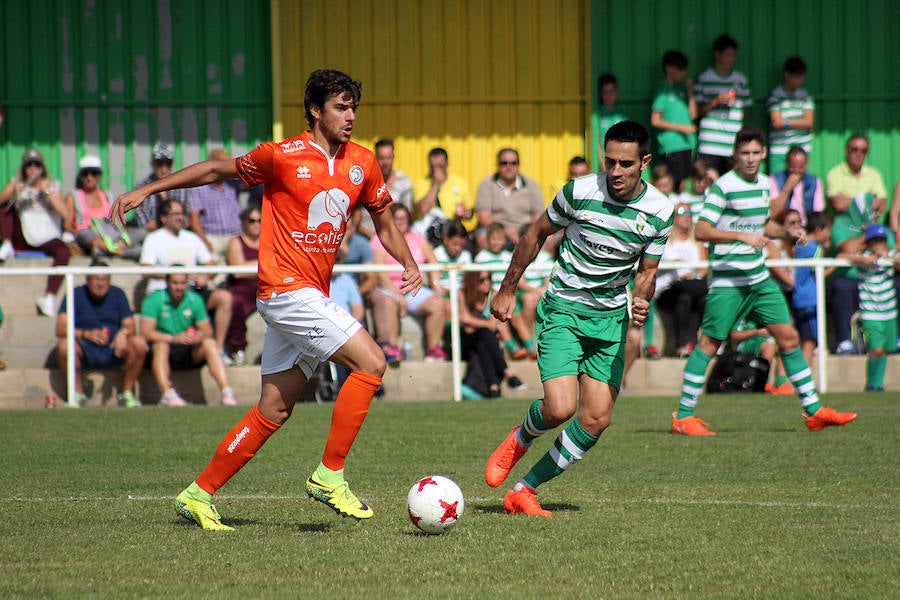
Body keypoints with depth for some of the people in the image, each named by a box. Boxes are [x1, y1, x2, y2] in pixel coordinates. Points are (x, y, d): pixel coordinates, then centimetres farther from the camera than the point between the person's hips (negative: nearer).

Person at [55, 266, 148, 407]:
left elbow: (130, 326, 0)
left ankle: (126, 393, -10)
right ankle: (78, 394, -15)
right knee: (64, 345, -34)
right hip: (85, 351, -2)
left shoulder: (117, 294, 6)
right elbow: (60, 330, -12)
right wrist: (86, 334, -29)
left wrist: (123, 333, -26)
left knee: (139, 343, -25)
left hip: (113, 351, 2)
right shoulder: (75, 295, -2)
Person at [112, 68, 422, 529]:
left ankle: (198, 494, 17)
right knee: (370, 362, -18)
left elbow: (384, 223, 20)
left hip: (312, 297, 7)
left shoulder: (361, 163, 9)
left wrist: (408, 263, 2)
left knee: (274, 411, 8)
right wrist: (147, 190, 7)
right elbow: (217, 170, 5)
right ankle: (330, 475, -12)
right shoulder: (282, 157, -8)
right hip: (286, 288, -7)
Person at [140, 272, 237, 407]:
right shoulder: (154, 300, -6)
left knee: (210, 343, -22)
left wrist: (201, 335, -22)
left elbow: (208, 331, 4)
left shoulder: (195, 300, 6)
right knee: (161, 346, -35)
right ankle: (167, 394, -48)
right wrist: (174, 338, -29)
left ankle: (226, 392, -32)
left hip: (189, 353, 3)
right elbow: (146, 332, -17)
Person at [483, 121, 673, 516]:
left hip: (611, 319, 4)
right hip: (563, 309, -4)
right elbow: (537, 234, 4)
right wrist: (507, 290, 8)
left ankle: (524, 490, 11)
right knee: (560, 408, -21)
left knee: (597, 420, -4)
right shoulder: (579, 192, -13)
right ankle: (518, 441, 15)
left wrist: (641, 301, -18)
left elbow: (647, 272, 5)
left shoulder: (660, 211, -5)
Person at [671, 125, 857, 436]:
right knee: (708, 344, -4)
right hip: (727, 281, -7)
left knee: (788, 337, 6)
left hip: (759, 279, 7)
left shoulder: (763, 183, 11)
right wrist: (742, 236, -28)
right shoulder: (723, 186, -13)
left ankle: (813, 410, 13)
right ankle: (683, 417, 4)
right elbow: (701, 231, -20)